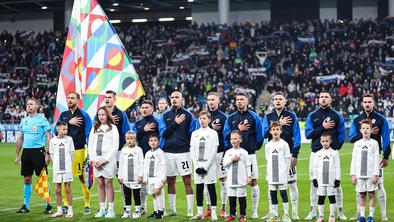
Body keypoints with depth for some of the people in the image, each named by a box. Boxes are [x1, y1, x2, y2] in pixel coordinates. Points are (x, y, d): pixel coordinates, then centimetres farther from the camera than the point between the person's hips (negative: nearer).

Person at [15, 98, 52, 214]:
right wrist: (17, 155, 15)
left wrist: (48, 154, -13)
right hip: (26, 151, 6)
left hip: (38, 151, -6)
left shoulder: (42, 120, -5)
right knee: (27, 179, 9)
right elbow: (20, 138, 18)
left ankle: (48, 205, 4)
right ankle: (26, 206, 16)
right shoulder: (24, 121, 13)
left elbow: (49, 138, -7)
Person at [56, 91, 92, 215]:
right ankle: (66, 204, 11)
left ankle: (87, 205, 2)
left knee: (83, 178, -4)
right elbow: (56, 131, 5)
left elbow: (89, 134, -1)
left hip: (79, 150, -4)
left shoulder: (83, 115, 1)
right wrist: (69, 123, -7)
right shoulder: (63, 115, 14)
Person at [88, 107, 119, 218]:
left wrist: (106, 160, -10)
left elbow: (115, 146, -4)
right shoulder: (94, 128, 15)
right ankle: (102, 209, 9)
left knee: (108, 183, -5)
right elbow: (90, 145, 13)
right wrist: (92, 160, 0)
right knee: (100, 184, 5)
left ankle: (110, 209, -2)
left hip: (108, 159, -4)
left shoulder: (112, 127, 2)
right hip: (96, 160, 4)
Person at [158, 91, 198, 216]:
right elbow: (163, 133, -2)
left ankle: (190, 210, -4)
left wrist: (189, 145, -9)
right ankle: (172, 209, 18)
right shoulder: (166, 116, 10)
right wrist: (175, 123, -10)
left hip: (183, 152, -3)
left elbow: (193, 134, 3)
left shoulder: (188, 115, 3)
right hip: (168, 152, 3)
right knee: (170, 181, 9)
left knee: (187, 181, -6)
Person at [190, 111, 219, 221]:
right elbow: (192, 151, 8)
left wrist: (206, 166, -12)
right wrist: (197, 166, -4)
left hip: (209, 165, -4)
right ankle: (199, 213, 11)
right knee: (199, 189, 5)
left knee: (211, 188, -2)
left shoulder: (213, 133, 0)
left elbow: (214, 151, -6)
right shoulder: (195, 133, 11)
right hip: (198, 165, 4)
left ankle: (213, 212, 0)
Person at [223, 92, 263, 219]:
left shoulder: (253, 117, 1)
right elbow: (226, 135, 4)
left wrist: (255, 147, 6)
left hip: (250, 154, -3)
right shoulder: (231, 118, 10)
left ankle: (254, 212, 6)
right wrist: (238, 130, -6)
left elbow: (259, 135, 2)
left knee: (253, 182, -1)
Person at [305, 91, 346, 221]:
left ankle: (340, 211, 5)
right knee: (314, 182, 4)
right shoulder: (312, 116, 8)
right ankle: (313, 211, 11)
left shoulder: (337, 116, 4)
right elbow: (308, 134, -2)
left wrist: (335, 148, -1)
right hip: (316, 153, 2)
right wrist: (323, 127, -10)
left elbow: (341, 136, 6)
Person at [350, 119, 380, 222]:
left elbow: (376, 159, -3)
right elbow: (354, 159, 9)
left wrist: (376, 174, -9)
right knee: (361, 195, 6)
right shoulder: (357, 144, 9)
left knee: (371, 194, 1)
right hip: (360, 174, 3)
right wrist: (353, 174, 4)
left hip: (371, 174, -3)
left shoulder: (374, 143, 1)